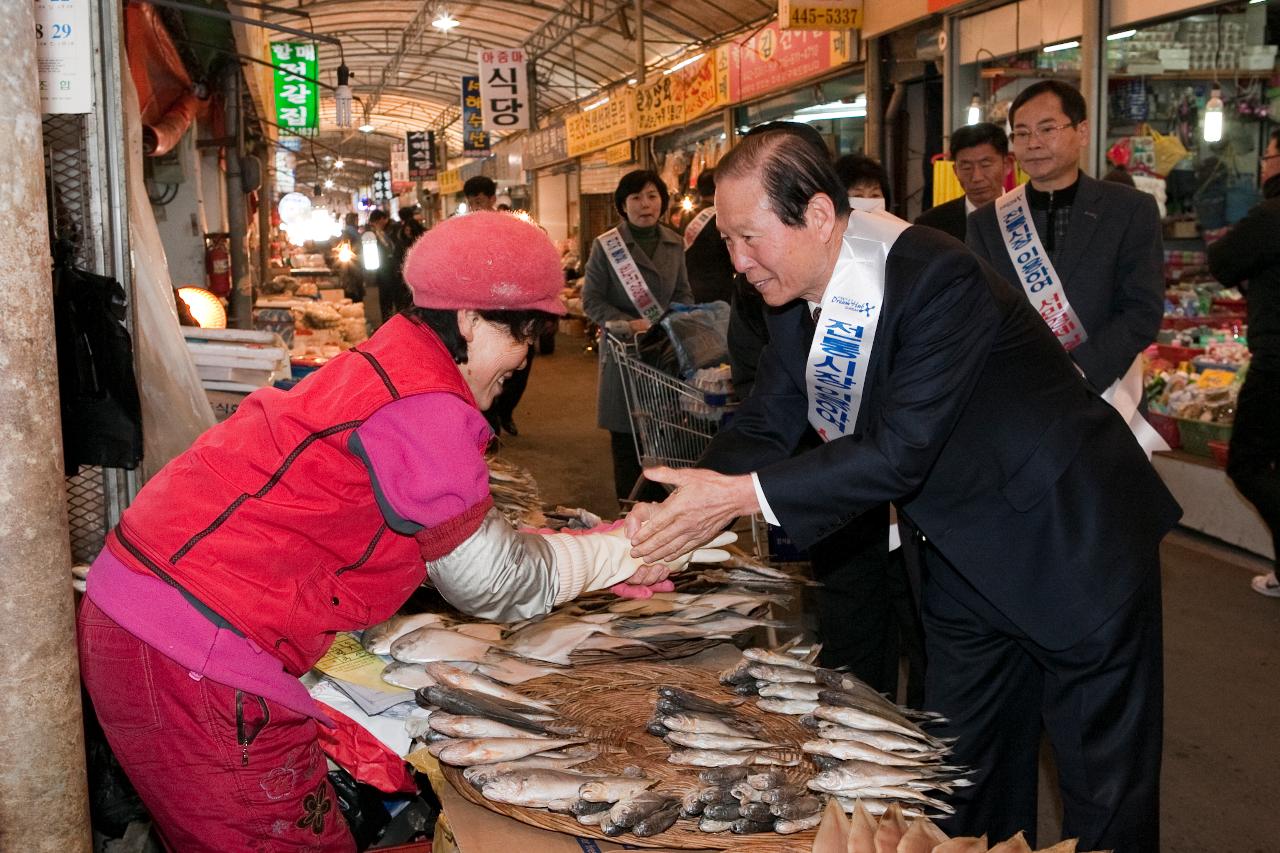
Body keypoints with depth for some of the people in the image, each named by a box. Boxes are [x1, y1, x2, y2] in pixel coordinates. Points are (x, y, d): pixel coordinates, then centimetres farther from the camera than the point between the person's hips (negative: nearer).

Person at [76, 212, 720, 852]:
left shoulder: (383, 366, 13)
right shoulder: (422, 408, -18)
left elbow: (464, 541, 17)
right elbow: (497, 584, -7)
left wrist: (596, 565, 17)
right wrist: (618, 553, 6)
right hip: (193, 661, -10)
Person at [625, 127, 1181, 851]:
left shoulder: (938, 276, -30)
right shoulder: (797, 297, -5)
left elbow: (902, 450, -34)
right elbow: (764, 428, -3)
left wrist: (743, 494, -36)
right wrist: (678, 521, -20)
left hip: (1073, 543, -7)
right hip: (969, 556, 8)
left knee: (1107, 794, 7)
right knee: (967, 772, 19)